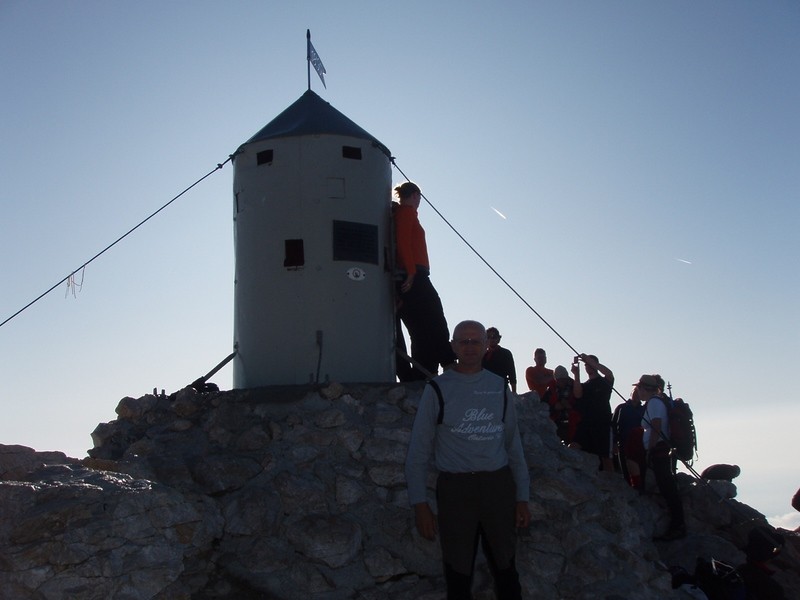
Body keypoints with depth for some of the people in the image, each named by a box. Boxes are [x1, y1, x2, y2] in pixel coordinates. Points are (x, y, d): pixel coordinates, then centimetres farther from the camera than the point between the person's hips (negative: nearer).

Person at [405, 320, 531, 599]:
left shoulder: (499, 387, 7)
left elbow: (513, 443, 10)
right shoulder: (437, 389, -1)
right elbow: (419, 450, -1)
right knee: (458, 575, 7)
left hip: (498, 485, 2)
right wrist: (419, 504, -7)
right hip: (455, 489, -2)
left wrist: (522, 497, 6)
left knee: (505, 569, 13)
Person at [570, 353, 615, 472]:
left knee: (606, 457, -4)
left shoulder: (604, 382, 9)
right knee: (573, 448, -17)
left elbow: (609, 373, -15)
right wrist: (576, 374, -10)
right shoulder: (584, 385, 20)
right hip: (586, 424, 3)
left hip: (602, 423, -3)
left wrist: (588, 359, -13)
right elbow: (577, 395, -2)